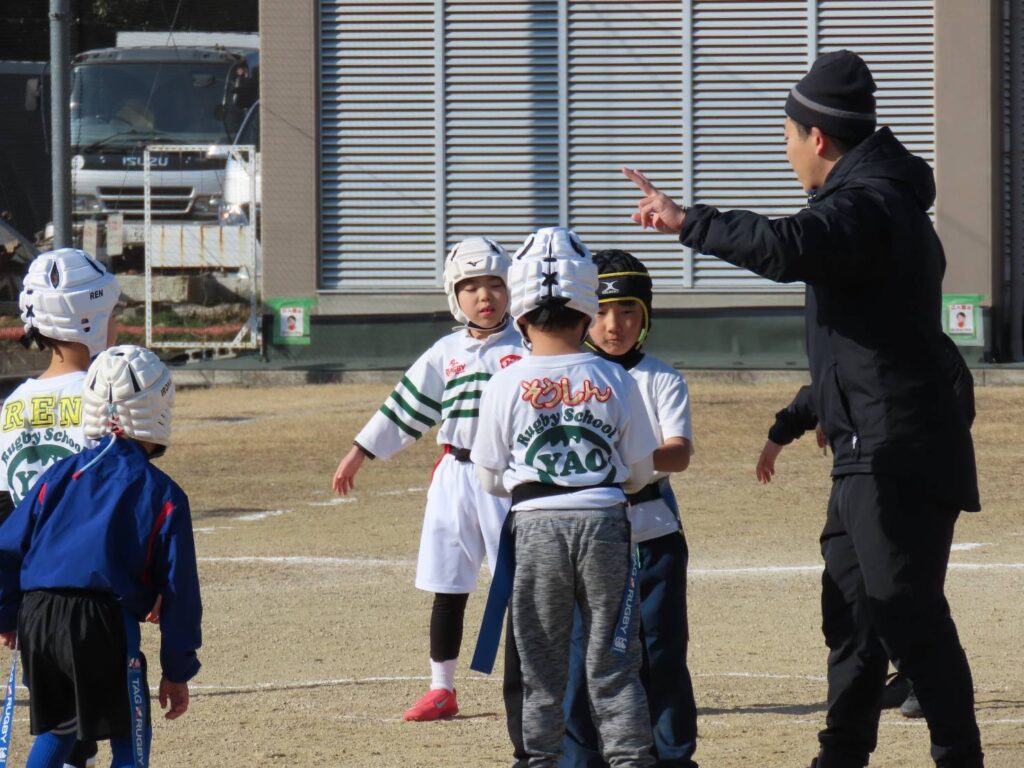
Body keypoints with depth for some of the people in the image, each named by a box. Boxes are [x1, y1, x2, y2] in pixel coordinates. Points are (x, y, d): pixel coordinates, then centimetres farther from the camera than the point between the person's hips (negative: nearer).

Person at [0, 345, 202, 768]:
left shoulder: (62, 474, 13)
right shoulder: (162, 494, 3)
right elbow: (179, 587, 3)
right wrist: (177, 670, 9)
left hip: (37, 619, 4)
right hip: (106, 623, -4)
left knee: (56, 731, 24)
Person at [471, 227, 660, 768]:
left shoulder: (506, 386, -6)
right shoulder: (614, 381, -3)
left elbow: (491, 476, 3)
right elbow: (641, 470, 6)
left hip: (536, 526, -1)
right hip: (605, 522, 1)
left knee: (539, 661, 9)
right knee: (612, 660, 7)